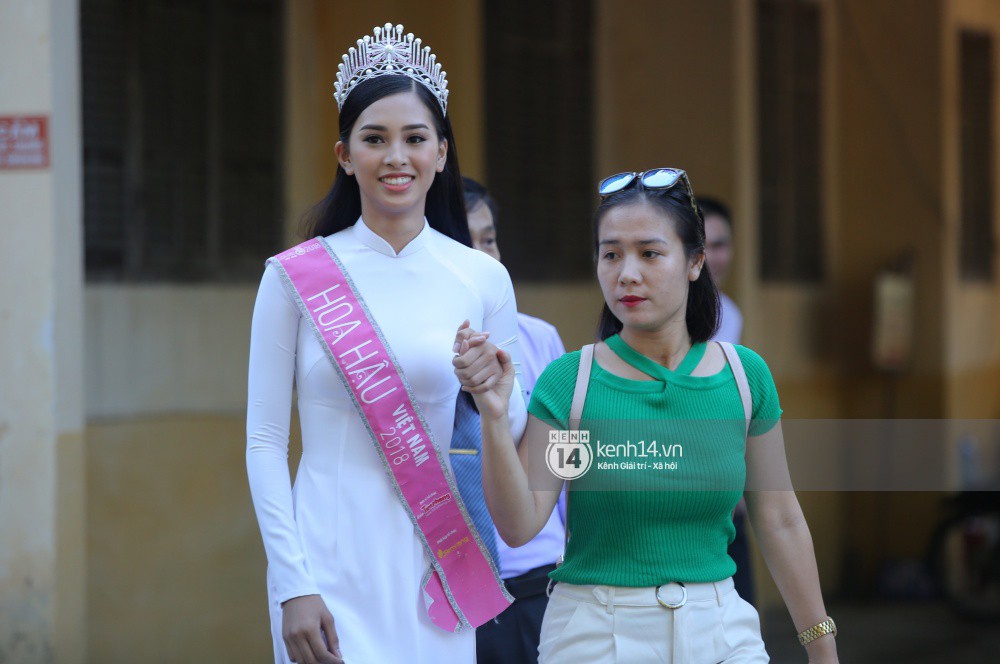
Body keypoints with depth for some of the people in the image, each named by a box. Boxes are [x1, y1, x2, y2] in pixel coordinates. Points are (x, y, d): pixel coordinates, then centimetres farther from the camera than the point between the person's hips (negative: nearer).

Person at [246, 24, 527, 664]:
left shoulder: (481, 280, 4)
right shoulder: (296, 277, -1)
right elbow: (264, 442, -1)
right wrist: (292, 585, -8)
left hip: (433, 562, 2)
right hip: (331, 566, -2)